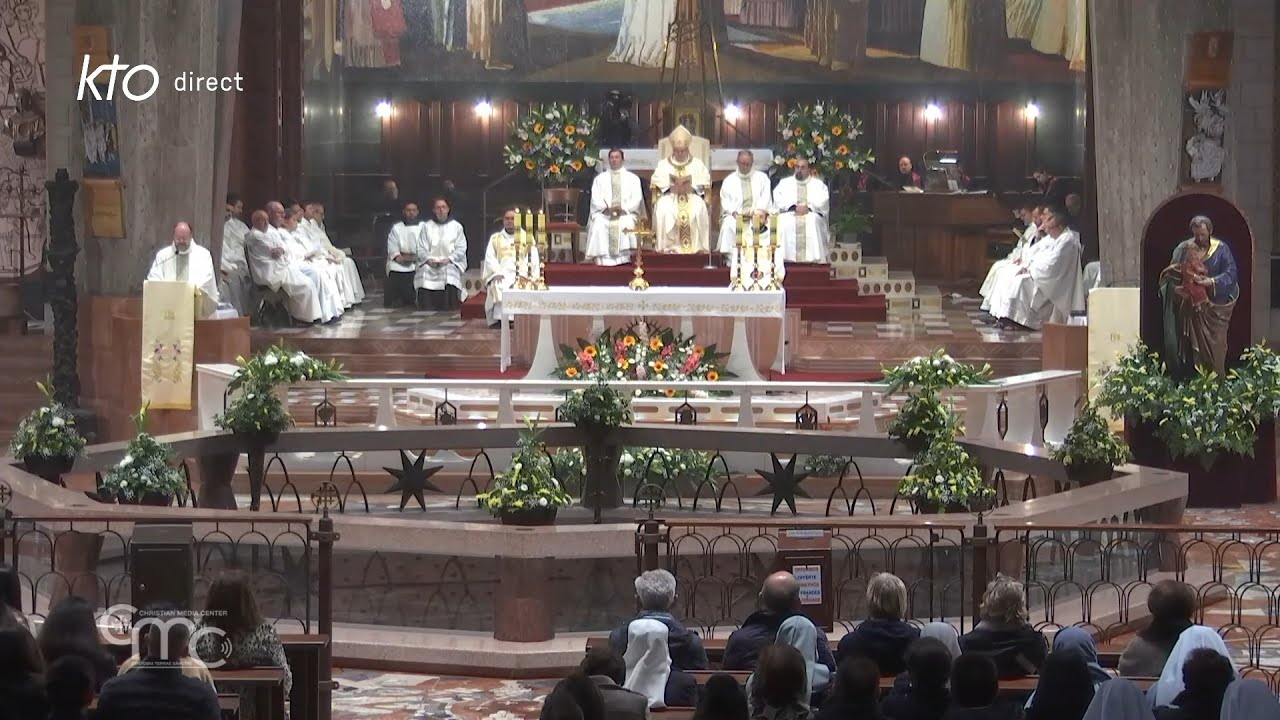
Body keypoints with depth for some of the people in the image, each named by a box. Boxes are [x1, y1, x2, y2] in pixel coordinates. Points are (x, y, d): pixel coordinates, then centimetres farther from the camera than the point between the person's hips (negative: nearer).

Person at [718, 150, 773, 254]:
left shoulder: (762, 178, 16)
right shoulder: (729, 181, 15)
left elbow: (766, 197, 5)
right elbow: (725, 202, 6)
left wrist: (762, 210, -15)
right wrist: (734, 213, -13)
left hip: (757, 215, 0)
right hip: (735, 216, 0)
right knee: (728, 225, -33)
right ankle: (727, 256, -34)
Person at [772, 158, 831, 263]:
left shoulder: (818, 184, 20)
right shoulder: (784, 183, 21)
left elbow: (823, 202, 4)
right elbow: (778, 200, 4)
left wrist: (808, 207, -13)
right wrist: (794, 207, -12)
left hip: (812, 216, 0)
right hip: (789, 216, 0)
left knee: (813, 222, -35)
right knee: (785, 223, -33)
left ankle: (813, 259, -39)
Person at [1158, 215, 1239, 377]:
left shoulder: (1221, 249, -3)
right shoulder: (1184, 248, 1)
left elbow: (1230, 274, -9)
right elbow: (1171, 273, -2)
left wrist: (1211, 282, -23)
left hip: (1215, 307, -1)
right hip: (1193, 306, 1)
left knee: (1215, 345, 0)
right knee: (1196, 345, 0)